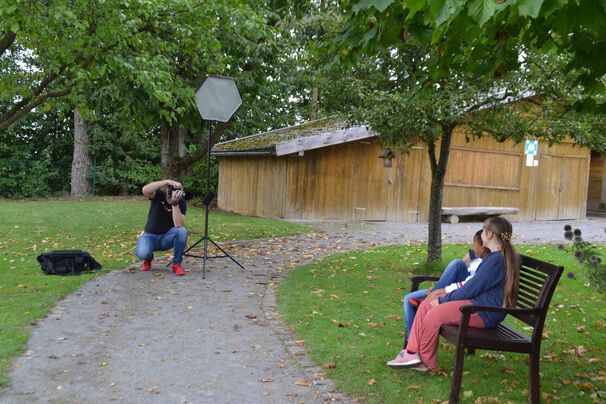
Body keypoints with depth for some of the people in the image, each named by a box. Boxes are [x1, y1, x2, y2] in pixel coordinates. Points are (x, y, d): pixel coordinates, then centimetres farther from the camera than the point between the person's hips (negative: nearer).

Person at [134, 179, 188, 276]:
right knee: (141, 253, -34)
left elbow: (178, 225, -26)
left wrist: (175, 203, -34)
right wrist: (167, 181, -41)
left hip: (167, 237, 1)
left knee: (182, 231, -33)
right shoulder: (159, 195, -12)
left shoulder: (181, 203, -11)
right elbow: (145, 190, -36)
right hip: (150, 235, -1)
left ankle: (177, 263, -11)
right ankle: (148, 259, 8)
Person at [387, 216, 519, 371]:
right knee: (426, 304, 1)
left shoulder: (496, 260, -19)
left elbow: (471, 289, -19)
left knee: (433, 315, -21)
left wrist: (443, 300, -10)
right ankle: (412, 352, 0)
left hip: (485, 312, -10)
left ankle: (426, 362, 2)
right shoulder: (494, 256, 13)